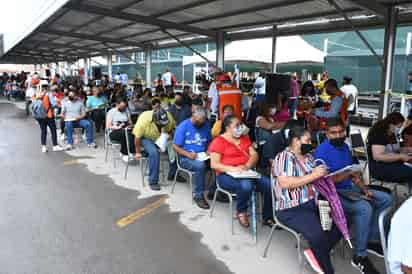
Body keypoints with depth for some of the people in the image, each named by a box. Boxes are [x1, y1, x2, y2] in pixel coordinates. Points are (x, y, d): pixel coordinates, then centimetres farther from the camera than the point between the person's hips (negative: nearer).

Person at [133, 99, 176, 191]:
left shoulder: (168, 116, -23)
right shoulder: (144, 120, -34)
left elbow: (171, 129, 0)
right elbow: (137, 137, -20)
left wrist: (170, 136, -19)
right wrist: (138, 152, -11)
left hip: (162, 138, 4)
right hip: (146, 138, -4)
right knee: (154, 152, -32)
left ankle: (172, 174, 5)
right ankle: (153, 182, -19)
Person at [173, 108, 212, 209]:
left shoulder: (206, 125, 5)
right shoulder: (183, 126, -8)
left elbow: (210, 141, 16)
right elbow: (175, 146, -8)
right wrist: (188, 154, -22)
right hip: (186, 158, -4)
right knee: (200, 165, -35)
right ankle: (198, 195, -19)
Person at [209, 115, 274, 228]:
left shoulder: (245, 138, 16)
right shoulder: (218, 142, -3)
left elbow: (254, 155, 7)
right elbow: (214, 164, -11)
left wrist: (247, 166, -15)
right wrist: (232, 169, -26)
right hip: (226, 175, -6)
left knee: (269, 184, -17)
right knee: (246, 185, -36)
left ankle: (268, 217, 1)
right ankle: (241, 212, -7)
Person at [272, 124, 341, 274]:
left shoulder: (308, 157, 14)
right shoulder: (284, 157, -12)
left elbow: (317, 179, 22)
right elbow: (285, 183, -24)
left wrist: (323, 174, 0)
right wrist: (313, 176, -20)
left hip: (313, 203, 9)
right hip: (292, 209, -8)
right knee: (318, 235, -26)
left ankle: (316, 253, 5)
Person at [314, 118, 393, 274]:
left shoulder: (344, 146, 10)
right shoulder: (321, 151, -17)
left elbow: (353, 172, 13)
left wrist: (364, 189, 0)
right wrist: (347, 175, -30)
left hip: (350, 189, 9)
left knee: (386, 199, 7)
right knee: (364, 208, -31)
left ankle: (372, 240, 15)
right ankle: (360, 257, -15)